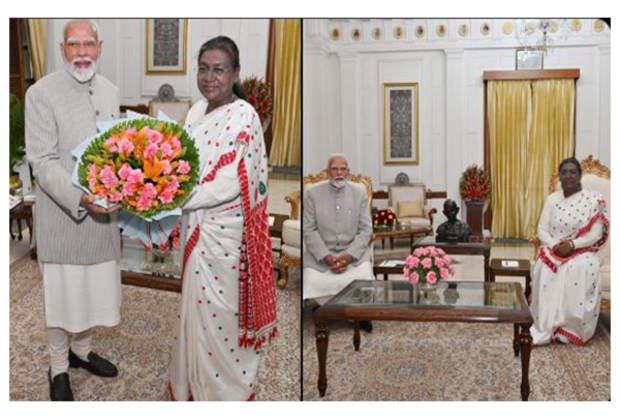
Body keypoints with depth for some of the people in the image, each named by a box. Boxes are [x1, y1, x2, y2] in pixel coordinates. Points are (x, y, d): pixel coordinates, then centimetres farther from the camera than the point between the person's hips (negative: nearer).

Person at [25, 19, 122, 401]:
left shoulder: (110, 91, 6)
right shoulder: (42, 93, -12)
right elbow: (43, 162, -15)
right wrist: (81, 198, -27)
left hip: (103, 213, 5)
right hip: (63, 215, -5)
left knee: (96, 288, 16)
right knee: (62, 294, 8)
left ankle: (82, 350, 40)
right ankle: (59, 368, 28)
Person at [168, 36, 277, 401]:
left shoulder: (244, 117, -17)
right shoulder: (197, 111, 7)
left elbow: (229, 185, -23)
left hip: (227, 232, -7)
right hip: (197, 227, 7)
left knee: (222, 314, 5)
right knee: (198, 306, 19)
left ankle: (230, 389, 27)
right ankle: (198, 382, 39)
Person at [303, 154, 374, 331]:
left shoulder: (360, 194, 5)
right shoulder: (313, 194, 2)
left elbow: (366, 230, 2)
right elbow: (308, 230, -2)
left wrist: (349, 256, -15)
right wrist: (326, 257, -15)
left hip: (353, 251, 0)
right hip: (321, 253, 0)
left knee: (364, 278, -27)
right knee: (312, 282, -26)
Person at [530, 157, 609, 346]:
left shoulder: (593, 199, -3)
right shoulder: (552, 199, 6)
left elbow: (596, 234, -9)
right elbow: (542, 230, 2)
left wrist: (572, 244, -22)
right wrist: (554, 245, -17)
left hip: (583, 251, -2)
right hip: (554, 249, 2)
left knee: (582, 269, -35)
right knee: (544, 266, -30)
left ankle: (572, 328, -24)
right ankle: (547, 325, -20)